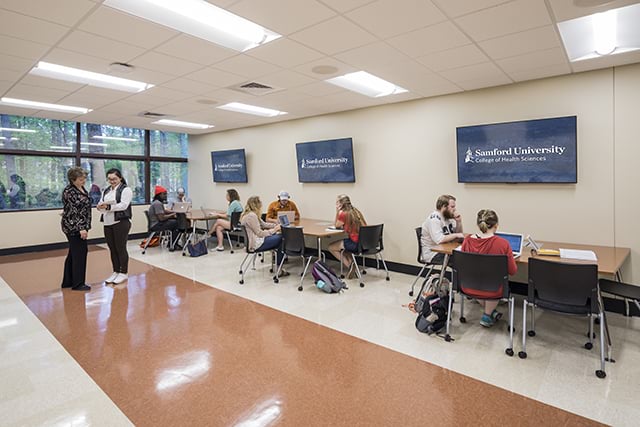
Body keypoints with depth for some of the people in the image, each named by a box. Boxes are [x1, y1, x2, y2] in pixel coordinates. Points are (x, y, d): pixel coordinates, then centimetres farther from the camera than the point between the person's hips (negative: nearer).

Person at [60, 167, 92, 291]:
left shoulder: (81, 188, 11)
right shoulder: (69, 191, -16)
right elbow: (73, 211, -20)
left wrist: (84, 227, 22)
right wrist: (81, 228, -23)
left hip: (77, 227, 9)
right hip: (74, 227, -9)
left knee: (73, 253, 15)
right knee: (79, 253, -3)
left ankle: (68, 281, 26)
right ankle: (78, 284, 7)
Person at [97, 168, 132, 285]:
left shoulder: (126, 190, -4)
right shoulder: (106, 191, 18)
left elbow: (123, 205, -15)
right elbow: (101, 204, 12)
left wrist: (108, 206, -23)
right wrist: (100, 207, -11)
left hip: (121, 223, -7)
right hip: (108, 224, 7)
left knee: (120, 248, -1)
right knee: (112, 249, 11)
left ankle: (124, 273, 10)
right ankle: (116, 272, 22)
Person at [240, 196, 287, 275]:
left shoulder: (252, 214, 11)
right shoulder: (251, 216, -22)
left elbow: (264, 224, 16)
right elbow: (260, 233, -22)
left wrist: (276, 225, 6)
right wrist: (273, 230, -13)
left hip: (256, 240, 10)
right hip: (256, 244, -10)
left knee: (278, 236, 12)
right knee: (281, 239, -5)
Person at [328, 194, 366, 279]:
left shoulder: (343, 214, -11)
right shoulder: (356, 211, 11)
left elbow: (337, 226, 5)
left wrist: (337, 212, 1)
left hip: (355, 244, -8)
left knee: (331, 247, 13)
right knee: (341, 244, 33)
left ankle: (349, 266, 5)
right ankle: (351, 264, 17)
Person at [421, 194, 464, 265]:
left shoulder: (448, 217, 9)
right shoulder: (434, 218, -19)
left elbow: (458, 233, 16)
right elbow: (439, 239, -30)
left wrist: (459, 222, -1)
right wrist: (456, 235, -19)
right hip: (433, 254, -9)